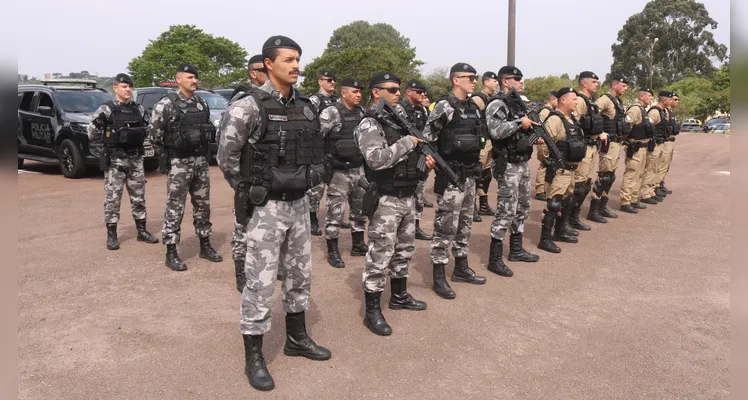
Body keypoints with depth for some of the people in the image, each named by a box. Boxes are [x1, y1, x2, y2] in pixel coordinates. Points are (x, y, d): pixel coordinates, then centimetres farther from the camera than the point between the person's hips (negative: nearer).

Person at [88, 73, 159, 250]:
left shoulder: (139, 109, 7)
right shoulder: (106, 110, -7)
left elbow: (146, 130, 18)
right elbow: (92, 132, -5)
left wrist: (140, 147, 9)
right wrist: (105, 151, -7)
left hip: (136, 159, 5)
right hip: (115, 161, -4)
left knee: (138, 197, 10)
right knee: (112, 198, 0)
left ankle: (142, 231, 20)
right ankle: (111, 235, 8)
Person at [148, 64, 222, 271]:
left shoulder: (202, 103, 10)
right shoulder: (166, 104, -9)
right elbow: (154, 133, -6)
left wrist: (202, 148, 8)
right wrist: (171, 148, 2)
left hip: (201, 161, 6)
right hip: (179, 163, -6)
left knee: (203, 205, 12)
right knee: (175, 208, -1)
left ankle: (205, 246, 24)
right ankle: (171, 253, 7)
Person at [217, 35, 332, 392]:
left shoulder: (305, 107, 6)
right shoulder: (248, 106, -13)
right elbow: (227, 159, -10)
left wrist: (304, 184, 12)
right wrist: (253, 190, -4)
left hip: (299, 204, 7)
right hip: (266, 208, -7)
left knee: (299, 275, 17)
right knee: (260, 283, 0)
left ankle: (296, 338, 35)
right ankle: (253, 357, 15)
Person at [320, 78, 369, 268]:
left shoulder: (361, 112, 8)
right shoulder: (331, 113, -13)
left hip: (359, 169, 7)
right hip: (339, 172, -7)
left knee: (360, 209, 16)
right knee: (335, 212, 1)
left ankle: (358, 245, 31)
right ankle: (332, 251, 12)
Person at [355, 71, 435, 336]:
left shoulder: (402, 119, 13)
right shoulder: (369, 125, -13)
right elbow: (377, 160, -28)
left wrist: (425, 161, 1)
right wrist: (407, 142, -20)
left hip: (408, 196, 9)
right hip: (386, 200, -8)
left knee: (404, 250, 19)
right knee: (379, 255, -3)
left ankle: (399, 296, 36)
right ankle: (372, 311, 7)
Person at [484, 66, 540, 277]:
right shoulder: (497, 104, -14)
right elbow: (496, 130, -31)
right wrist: (520, 122, -23)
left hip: (523, 163, 10)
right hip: (508, 166, -10)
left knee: (522, 208, 16)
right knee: (506, 211, -9)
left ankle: (516, 249, 29)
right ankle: (494, 259, -2)